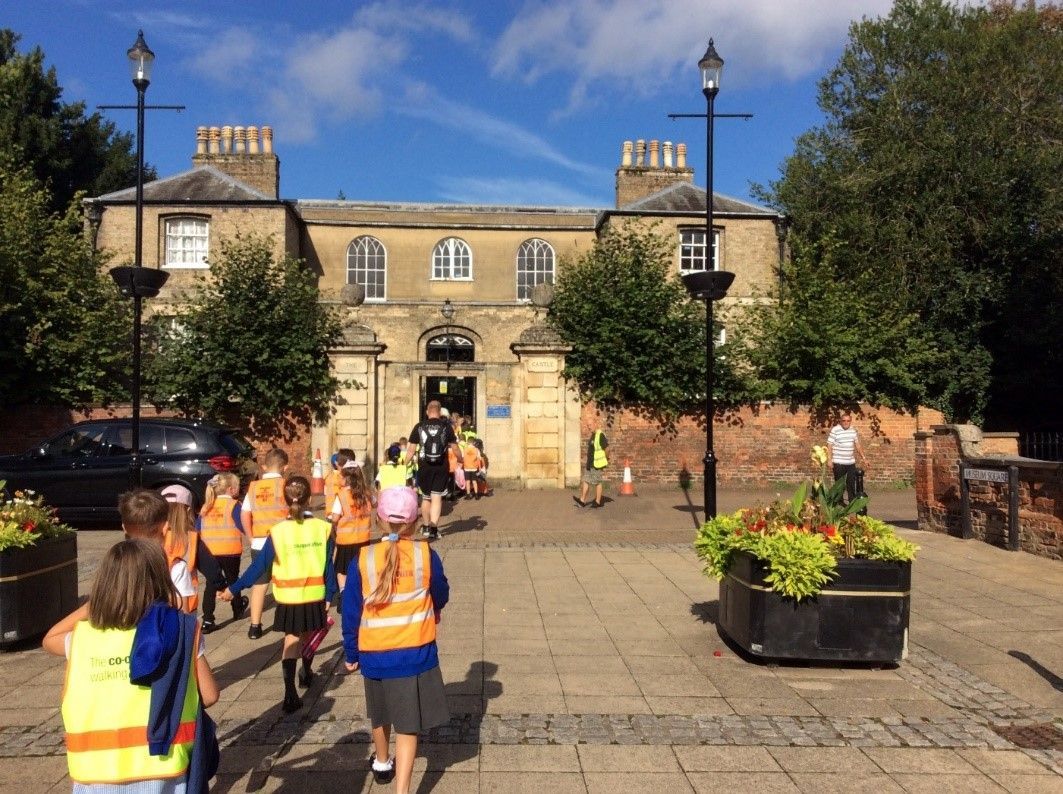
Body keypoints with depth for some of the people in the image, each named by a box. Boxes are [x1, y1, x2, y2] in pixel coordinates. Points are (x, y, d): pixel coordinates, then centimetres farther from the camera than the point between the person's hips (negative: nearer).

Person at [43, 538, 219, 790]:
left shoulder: (83, 637, -4)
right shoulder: (183, 631, -9)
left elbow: (49, 639, 20)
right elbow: (209, 695, -4)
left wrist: (93, 602, 15)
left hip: (96, 775, 1)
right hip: (160, 773, -1)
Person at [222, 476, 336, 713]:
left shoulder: (278, 532, -10)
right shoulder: (322, 528, -8)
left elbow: (258, 565, -6)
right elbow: (329, 567, -4)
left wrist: (234, 589, 4)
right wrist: (329, 596, 5)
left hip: (288, 599, -1)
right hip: (315, 598, 2)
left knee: (291, 640, 5)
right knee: (308, 636, 22)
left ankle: (290, 694, -5)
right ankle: (306, 673, 45)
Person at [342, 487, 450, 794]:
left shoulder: (363, 559, -7)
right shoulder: (426, 554, -9)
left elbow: (350, 611, -2)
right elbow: (441, 597, 7)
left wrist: (351, 654, 11)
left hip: (374, 654, 2)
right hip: (415, 653, -2)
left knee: (380, 715, 26)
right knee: (407, 725, 5)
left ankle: (382, 764, 49)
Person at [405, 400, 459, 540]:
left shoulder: (419, 427, 0)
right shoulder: (446, 426, -2)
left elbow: (411, 450, 0)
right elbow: (454, 448, 2)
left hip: (424, 468, 1)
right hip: (441, 468, -1)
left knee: (426, 497, 16)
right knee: (437, 498, 0)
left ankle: (426, 527, 31)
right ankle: (433, 528, -13)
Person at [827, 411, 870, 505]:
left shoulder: (853, 430, 7)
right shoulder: (835, 430, -11)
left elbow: (857, 445, 16)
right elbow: (829, 446, -11)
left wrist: (864, 458, 14)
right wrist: (830, 460, -17)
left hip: (851, 462, 5)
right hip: (838, 463, -5)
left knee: (852, 483, 8)